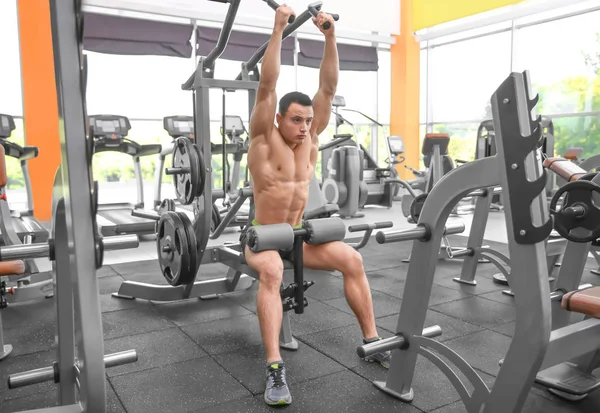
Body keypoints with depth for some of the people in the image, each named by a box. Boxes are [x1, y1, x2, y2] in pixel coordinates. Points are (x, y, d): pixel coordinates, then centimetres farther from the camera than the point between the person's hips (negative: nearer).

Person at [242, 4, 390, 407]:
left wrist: (331, 36, -12)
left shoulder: (310, 136, 1)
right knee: (271, 272, -36)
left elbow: (329, 87, -6)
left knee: (351, 258, -15)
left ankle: (371, 341, -4)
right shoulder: (264, 137, -11)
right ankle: (275, 368, -34)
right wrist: (279, 29, -23)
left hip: (298, 234, 5)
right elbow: (267, 85, -22)